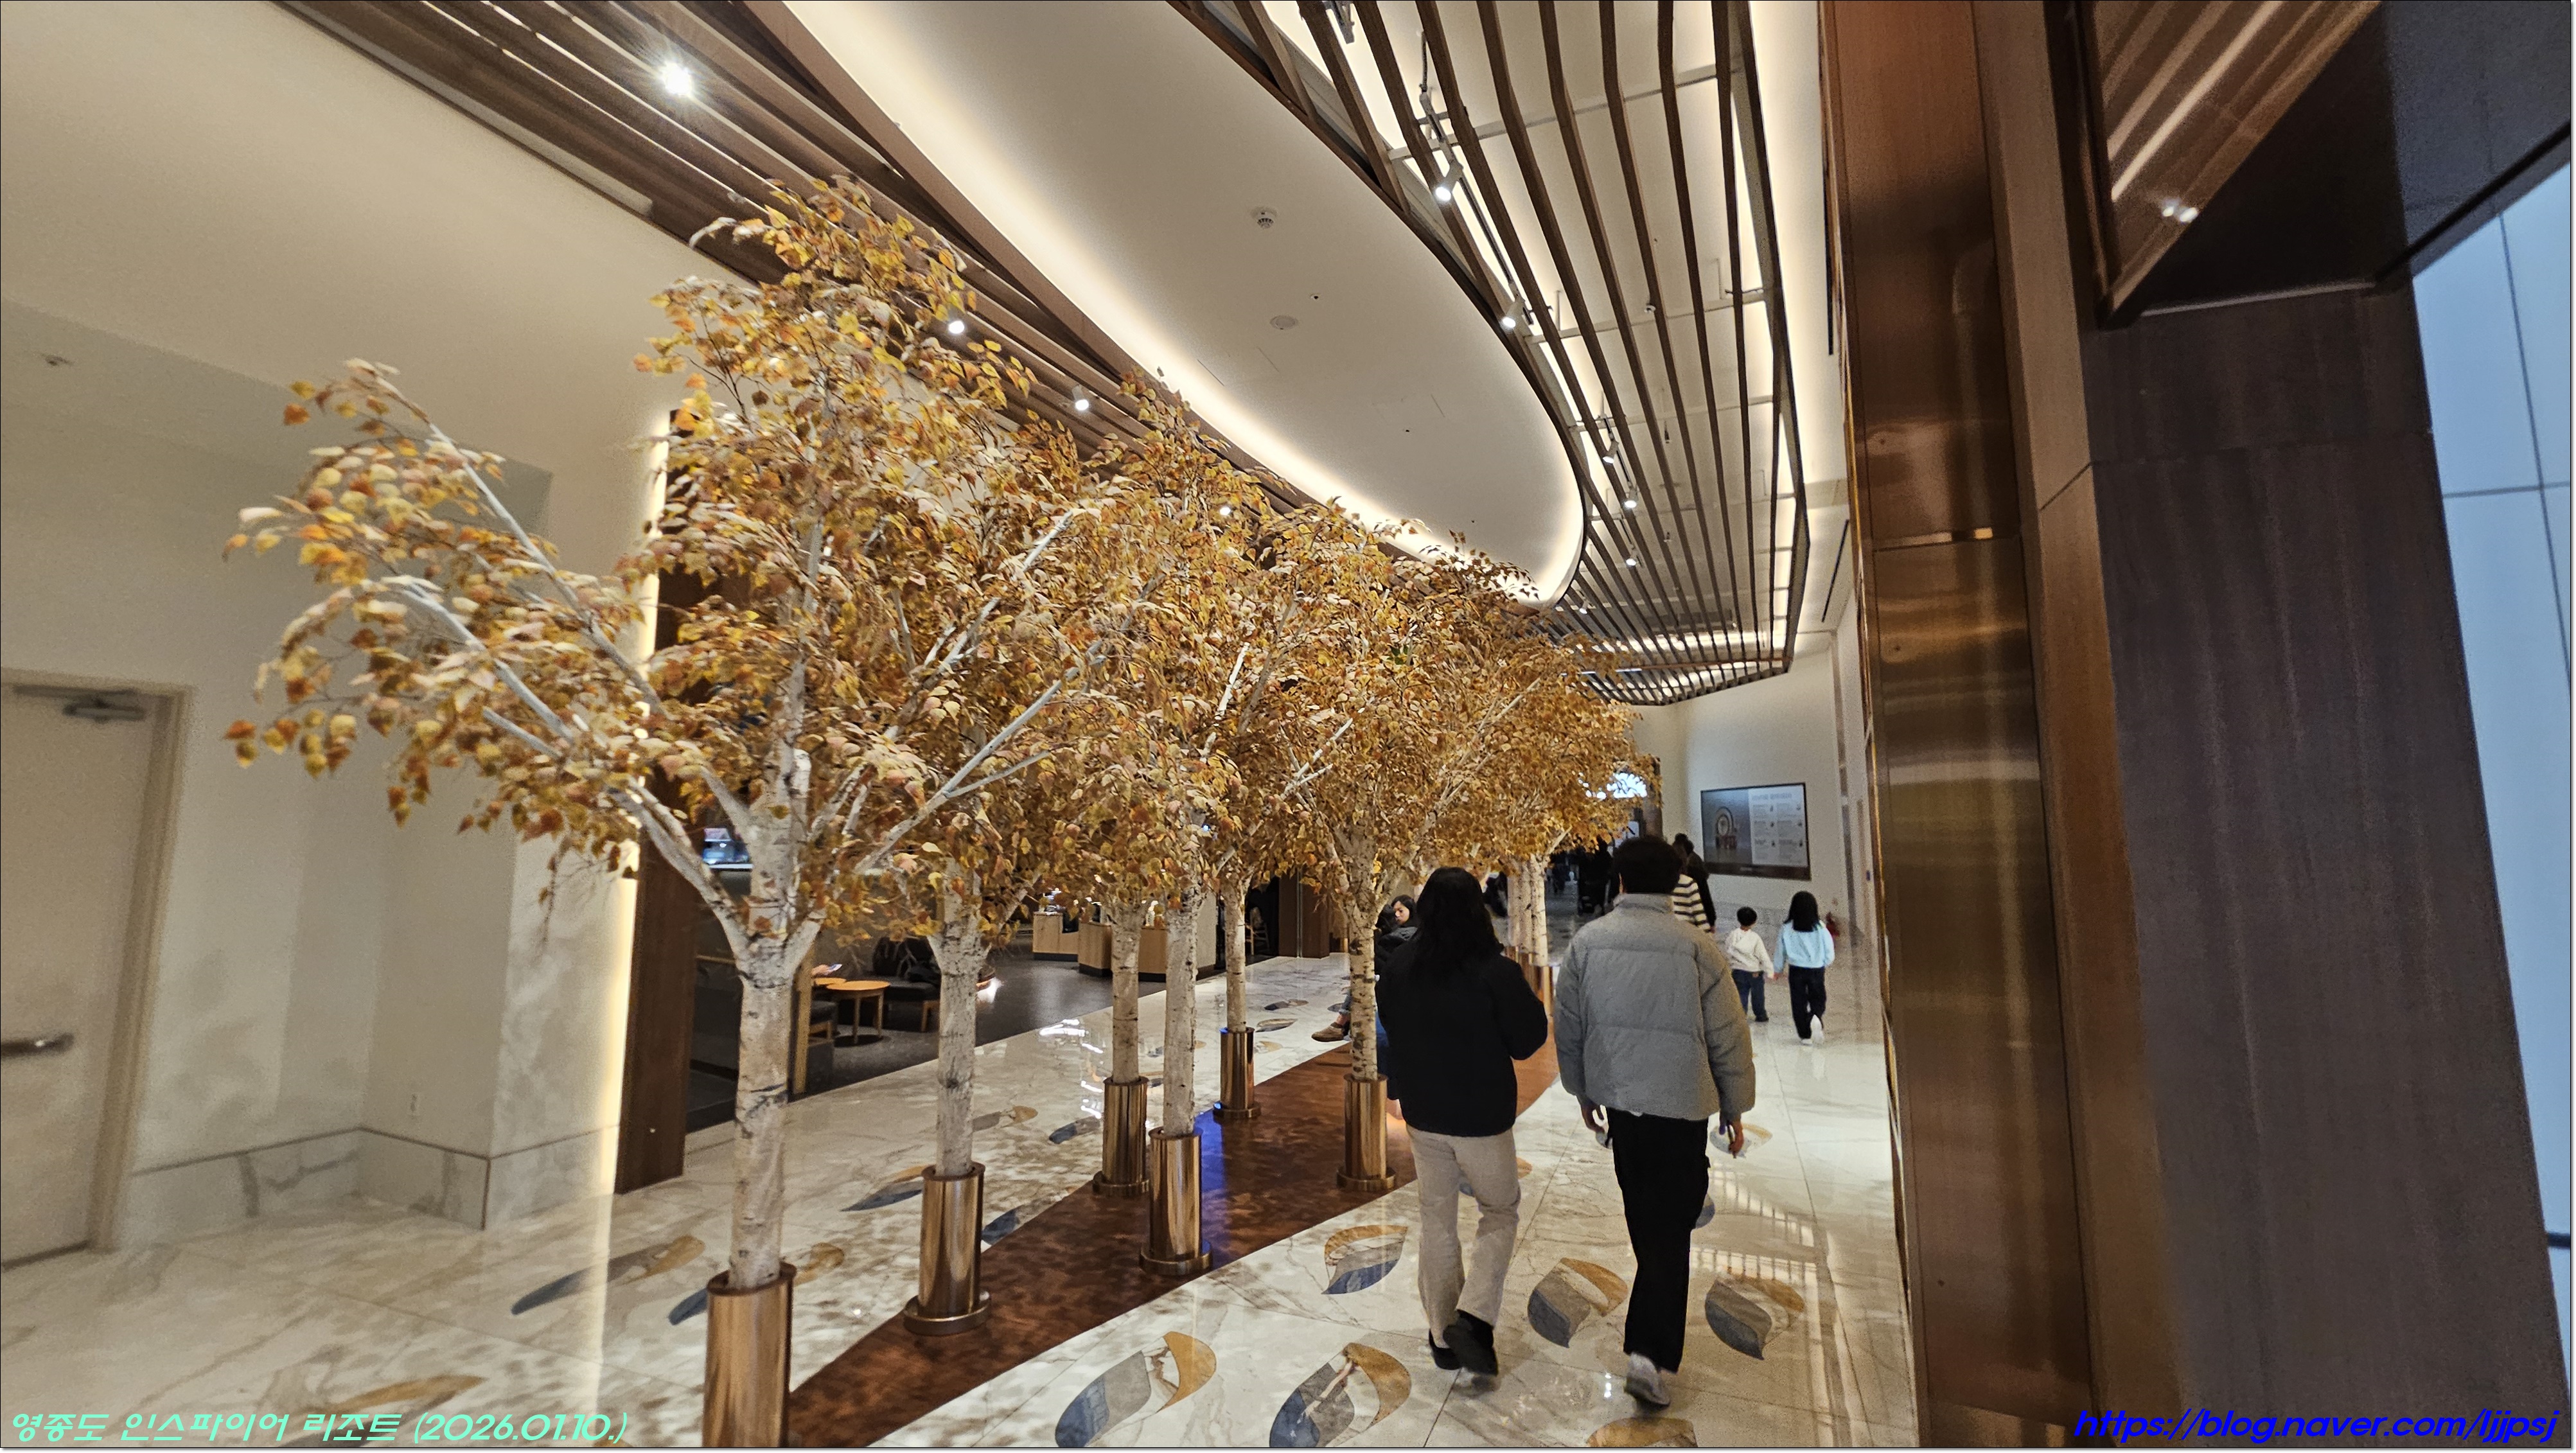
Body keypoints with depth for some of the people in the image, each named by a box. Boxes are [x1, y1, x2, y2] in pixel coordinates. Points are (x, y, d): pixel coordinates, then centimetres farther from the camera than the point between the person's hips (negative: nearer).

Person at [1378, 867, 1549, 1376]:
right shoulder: (1496, 972, -21)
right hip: (1482, 1115, -4)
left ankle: (1443, 1335, 29)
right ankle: (1474, 1316, 6)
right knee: (1500, 1211, 19)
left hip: (1422, 1113, 4)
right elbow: (1527, 1041, -9)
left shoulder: (1397, 967, -7)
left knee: (1437, 1219, 19)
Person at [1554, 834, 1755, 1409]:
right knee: (1670, 1226, 6)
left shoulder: (1588, 940, -6)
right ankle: (1650, 1351, 2)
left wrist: (1583, 1092, 17)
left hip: (1616, 1098, 4)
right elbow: (1729, 1037, -7)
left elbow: (1568, 1027, 2)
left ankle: (1659, 1294, 45)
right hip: (1680, 1104, -3)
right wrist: (1735, 1109, 8)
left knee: (1644, 1213, 24)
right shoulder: (1697, 947, -14)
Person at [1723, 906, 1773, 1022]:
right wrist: (1770, 972, -5)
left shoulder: (1732, 936, -10)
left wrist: (1731, 967, 12)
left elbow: (1729, 954, -1)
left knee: (1741, 995, 10)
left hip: (1738, 972, 1)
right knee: (1757, 996, 18)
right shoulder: (1755, 938, -19)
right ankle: (1761, 1016, 35)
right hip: (1755, 972, -1)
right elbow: (1764, 956, -15)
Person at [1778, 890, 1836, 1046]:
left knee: (1799, 1003, 10)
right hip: (1816, 970, 0)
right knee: (1818, 999, 17)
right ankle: (1816, 1017, -14)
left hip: (1796, 970, 0)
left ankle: (1805, 1037, 11)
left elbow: (1781, 952, 1)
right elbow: (1829, 953, -3)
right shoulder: (1820, 928, -9)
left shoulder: (1787, 929, -7)